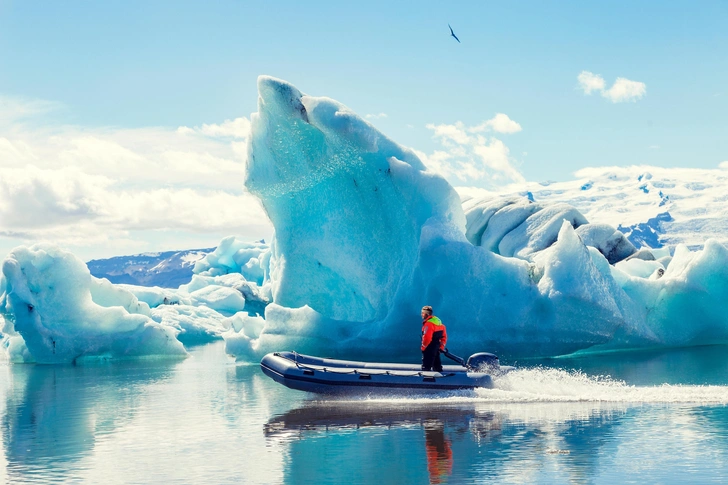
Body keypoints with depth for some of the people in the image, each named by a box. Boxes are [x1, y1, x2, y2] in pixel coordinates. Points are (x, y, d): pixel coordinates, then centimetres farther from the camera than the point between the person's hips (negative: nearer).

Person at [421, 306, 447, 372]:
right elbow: (444, 336, 16)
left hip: (429, 349, -10)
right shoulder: (438, 321, 12)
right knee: (437, 366, 17)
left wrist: (423, 347, -11)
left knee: (426, 366, -7)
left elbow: (427, 337, -25)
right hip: (437, 348, 10)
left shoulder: (428, 323, -19)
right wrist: (442, 346, 18)